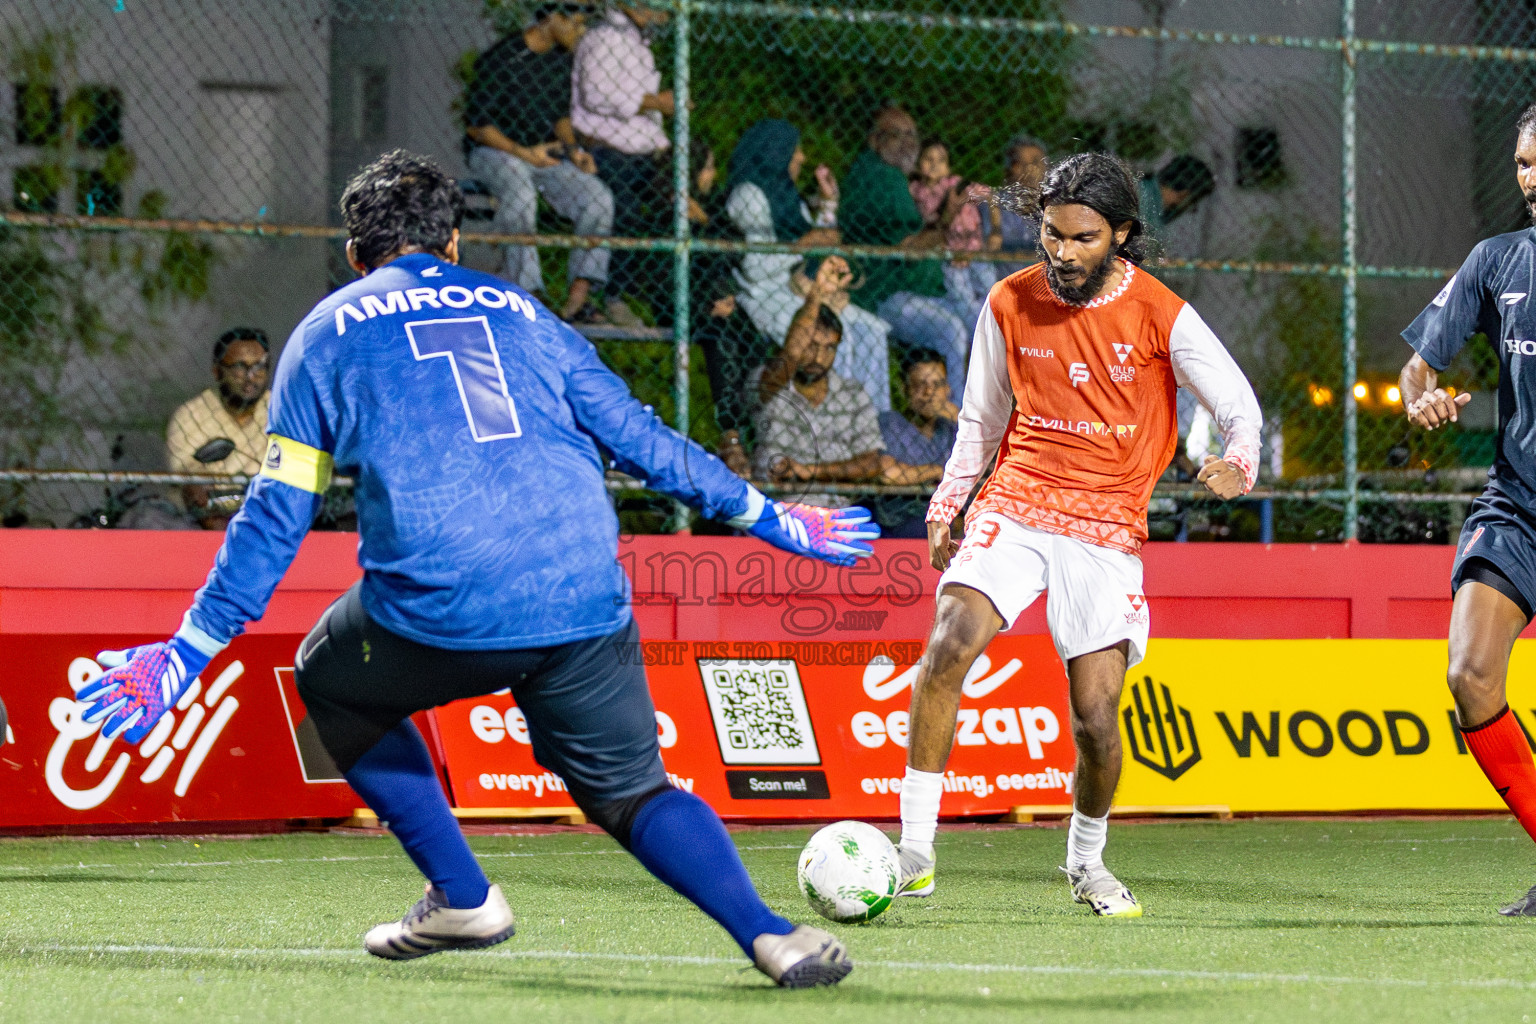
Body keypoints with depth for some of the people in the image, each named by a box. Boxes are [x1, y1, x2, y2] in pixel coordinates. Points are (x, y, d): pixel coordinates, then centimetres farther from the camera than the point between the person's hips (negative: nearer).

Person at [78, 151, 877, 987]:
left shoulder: (327, 333, 17)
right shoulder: (519, 312, 23)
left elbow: (275, 518, 13)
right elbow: (638, 437, 23)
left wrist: (187, 654, 17)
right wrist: (770, 518, 33)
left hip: (437, 610, -3)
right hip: (583, 601, 3)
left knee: (332, 683, 28)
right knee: (631, 791, 16)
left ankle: (462, 899, 21)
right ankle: (768, 935, -9)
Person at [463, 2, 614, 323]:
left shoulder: (561, 59, 7)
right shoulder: (500, 59, -16)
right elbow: (476, 125, -13)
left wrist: (573, 149, -1)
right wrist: (524, 153, -21)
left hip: (545, 153, 6)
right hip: (492, 151, -6)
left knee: (598, 198, -18)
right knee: (520, 195, -39)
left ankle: (578, 296, -19)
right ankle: (524, 293, -36)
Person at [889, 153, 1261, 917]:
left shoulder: (1160, 315, -6)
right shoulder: (1010, 303, 3)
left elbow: (1237, 404, 1)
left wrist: (1237, 465, -20)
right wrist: (945, 507, 17)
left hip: (1106, 530, -1)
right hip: (1014, 506, 1)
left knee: (1096, 716, -8)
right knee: (950, 646, -24)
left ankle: (1087, 861, 22)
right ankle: (914, 851, -20)